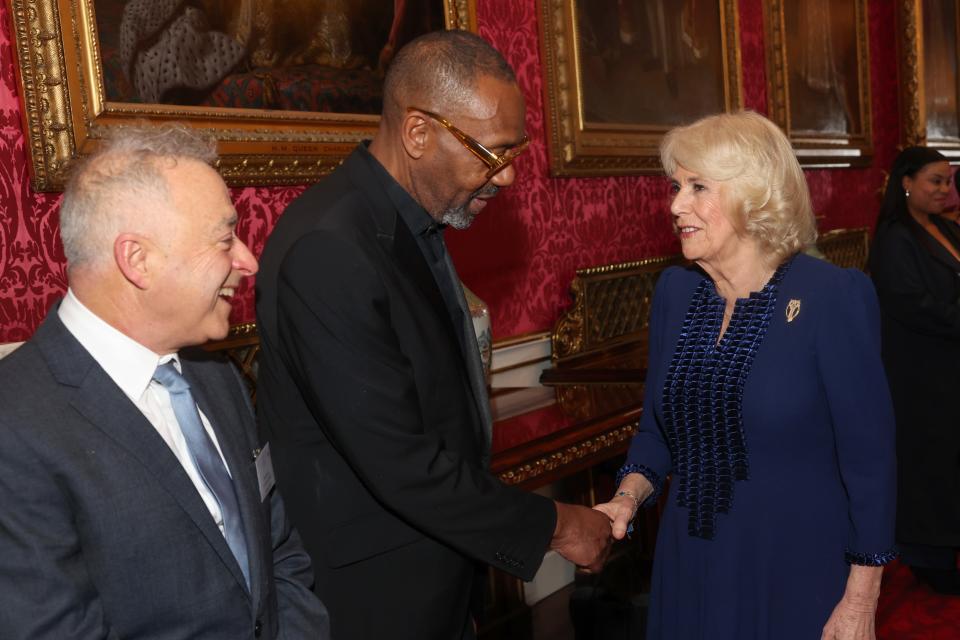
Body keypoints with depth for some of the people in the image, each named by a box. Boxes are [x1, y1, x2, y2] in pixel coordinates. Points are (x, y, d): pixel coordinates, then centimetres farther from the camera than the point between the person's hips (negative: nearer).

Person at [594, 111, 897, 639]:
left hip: (798, 572, -4)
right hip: (688, 565, 5)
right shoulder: (673, 290, 0)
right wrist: (629, 497, -8)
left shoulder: (833, 296, -16)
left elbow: (868, 460, -12)